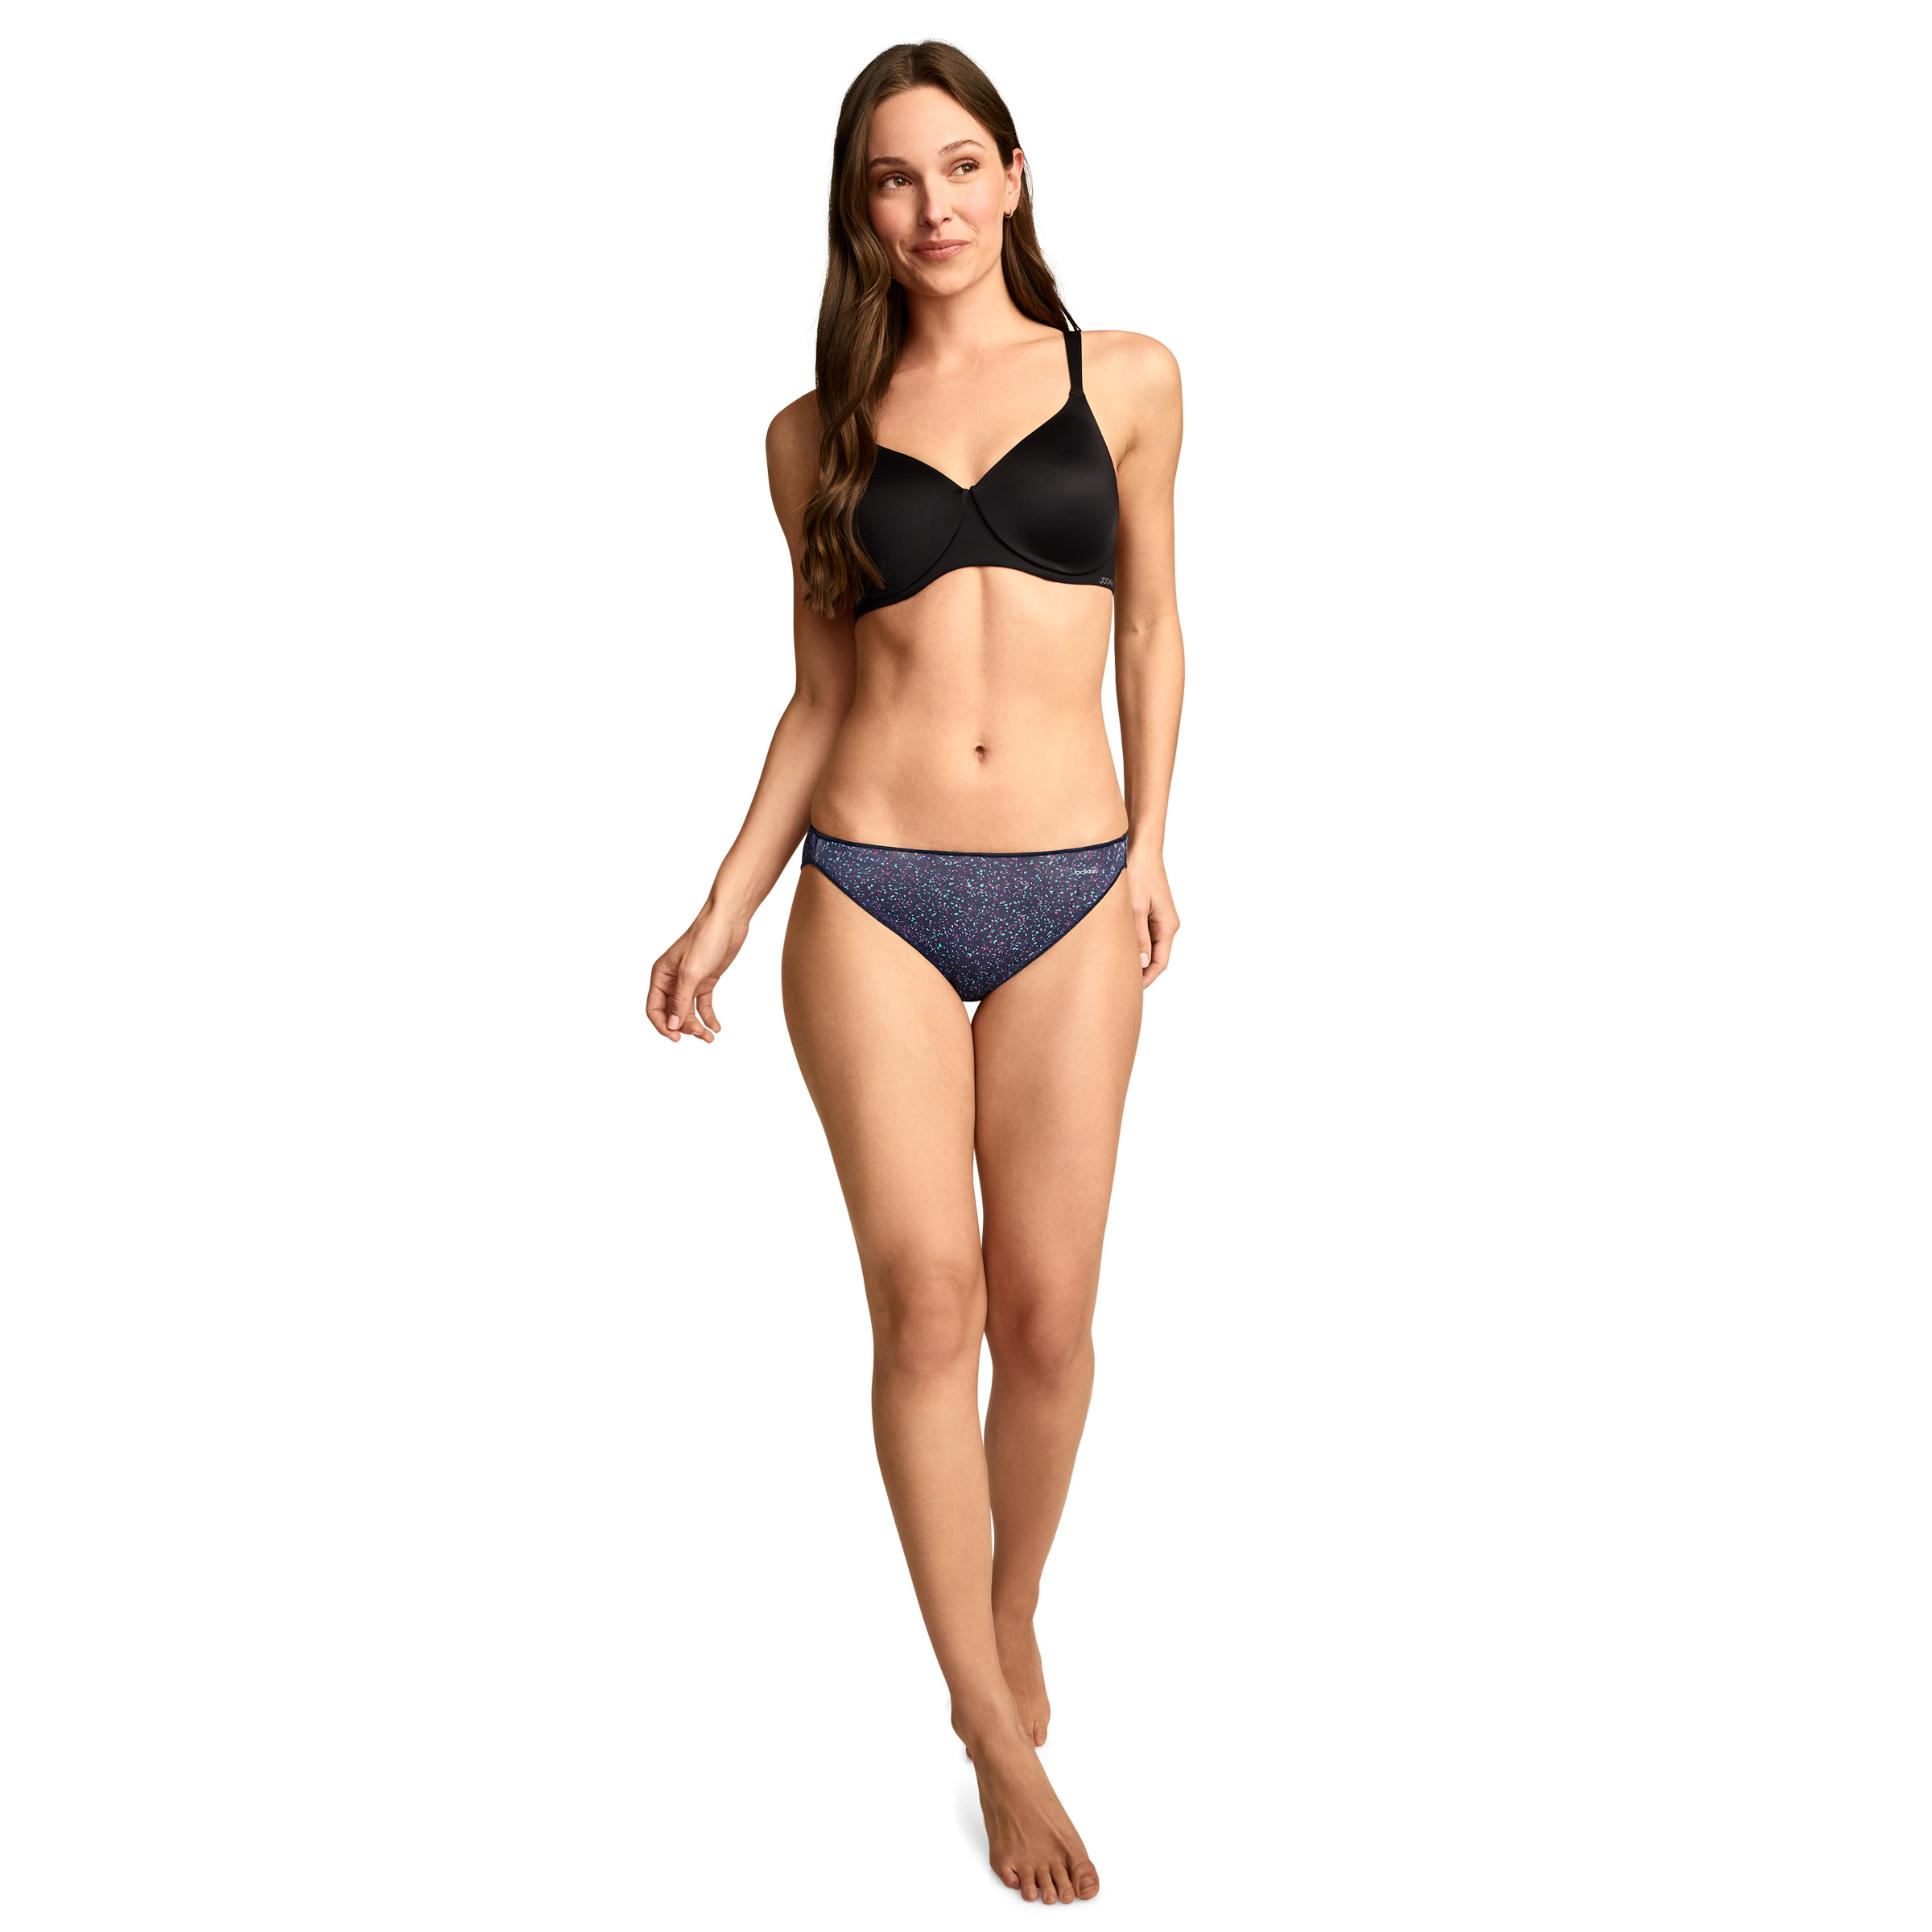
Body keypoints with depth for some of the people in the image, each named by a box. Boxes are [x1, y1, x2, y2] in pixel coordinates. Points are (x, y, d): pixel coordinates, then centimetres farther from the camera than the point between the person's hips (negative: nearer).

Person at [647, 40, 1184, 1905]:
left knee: (1044, 1312, 2)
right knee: (925, 1302, -4)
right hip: (870, 894, 0)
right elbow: (819, 694, 10)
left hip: (1068, 901, 0)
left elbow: (1151, 629, 14)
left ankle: (1011, 1614, 30)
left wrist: (1151, 843, 7)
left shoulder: (1126, 379, 7)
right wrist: (723, 908, 5)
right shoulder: (817, 434, 8)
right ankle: (999, 1732, 10)